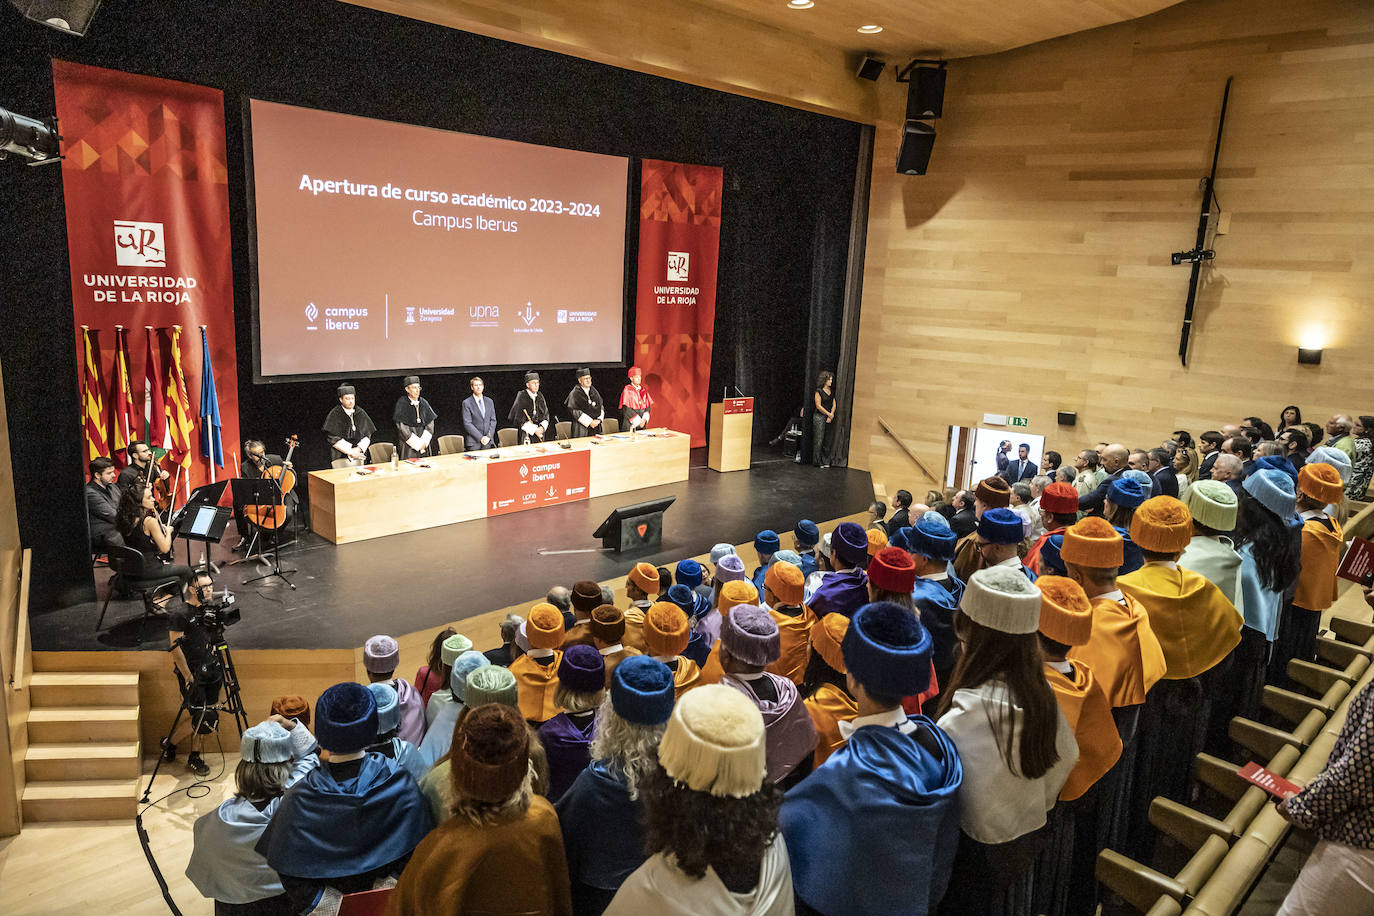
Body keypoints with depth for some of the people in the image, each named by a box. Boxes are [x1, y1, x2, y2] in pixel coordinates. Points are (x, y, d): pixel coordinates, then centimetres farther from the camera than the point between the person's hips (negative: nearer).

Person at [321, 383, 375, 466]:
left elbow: (367, 435, 6)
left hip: (359, 455, 3)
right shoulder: (334, 415, -2)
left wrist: (358, 449, -10)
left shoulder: (360, 413, 9)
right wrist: (350, 452, -15)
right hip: (341, 457, -3)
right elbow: (333, 438, -9)